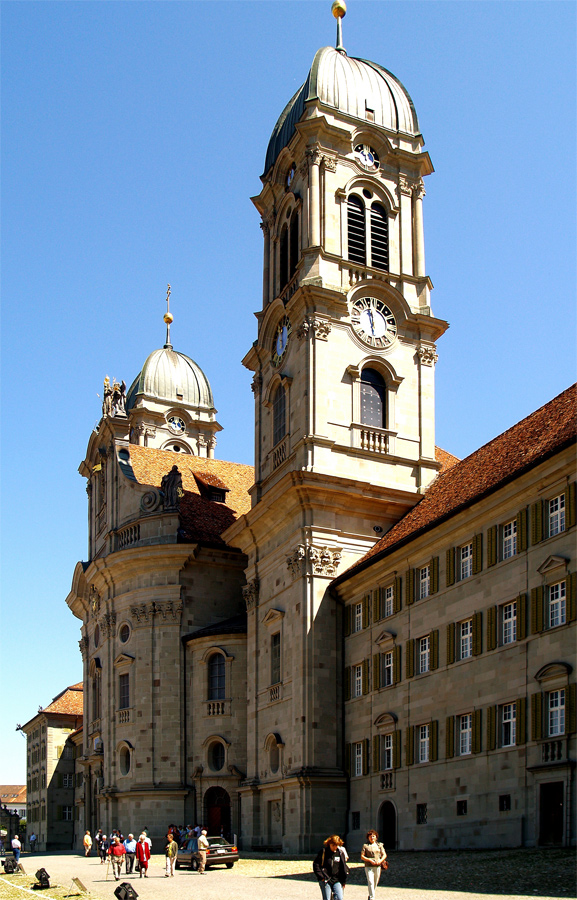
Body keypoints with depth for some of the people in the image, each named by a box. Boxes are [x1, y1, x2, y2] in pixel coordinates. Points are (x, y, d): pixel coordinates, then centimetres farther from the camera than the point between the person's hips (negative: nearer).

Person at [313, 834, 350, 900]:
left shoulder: (340, 853, 4)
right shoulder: (323, 851, -3)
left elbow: (344, 867, 11)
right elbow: (316, 865, 0)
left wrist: (343, 881, 10)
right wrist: (321, 876, -8)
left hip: (337, 880, 2)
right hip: (325, 880, -2)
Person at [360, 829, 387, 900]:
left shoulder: (379, 845, 13)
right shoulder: (365, 846, 4)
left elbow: (384, 855, 10)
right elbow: (362, 857, 1)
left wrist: (380, 860, -10)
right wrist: (370, 860, -14)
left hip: (377, 866, 3)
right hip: (369, 867, -3)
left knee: (375, 883, 10)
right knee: (370, 882, -14)